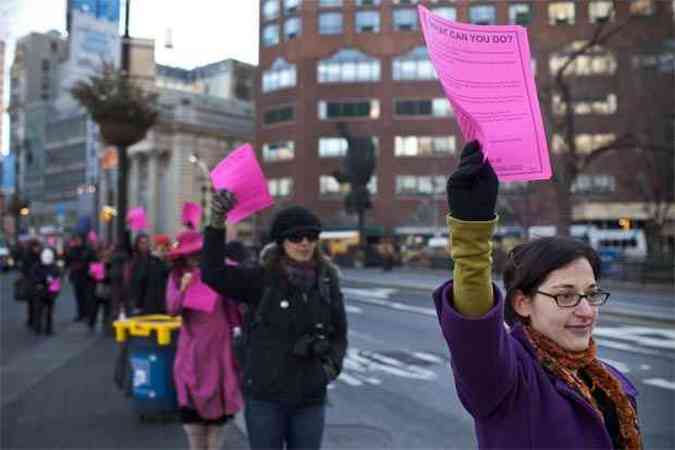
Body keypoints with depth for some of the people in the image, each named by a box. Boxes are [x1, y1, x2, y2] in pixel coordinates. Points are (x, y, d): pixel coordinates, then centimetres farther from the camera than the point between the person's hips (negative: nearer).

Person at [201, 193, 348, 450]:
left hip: (311, 398, 3)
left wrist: (332, 364, -6)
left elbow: (339, 334, 12)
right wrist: (217, 223, -30)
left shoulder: (327, 281, 1)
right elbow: (213, 274, -20)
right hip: (265, 395, -2)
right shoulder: (262, 279, -8)